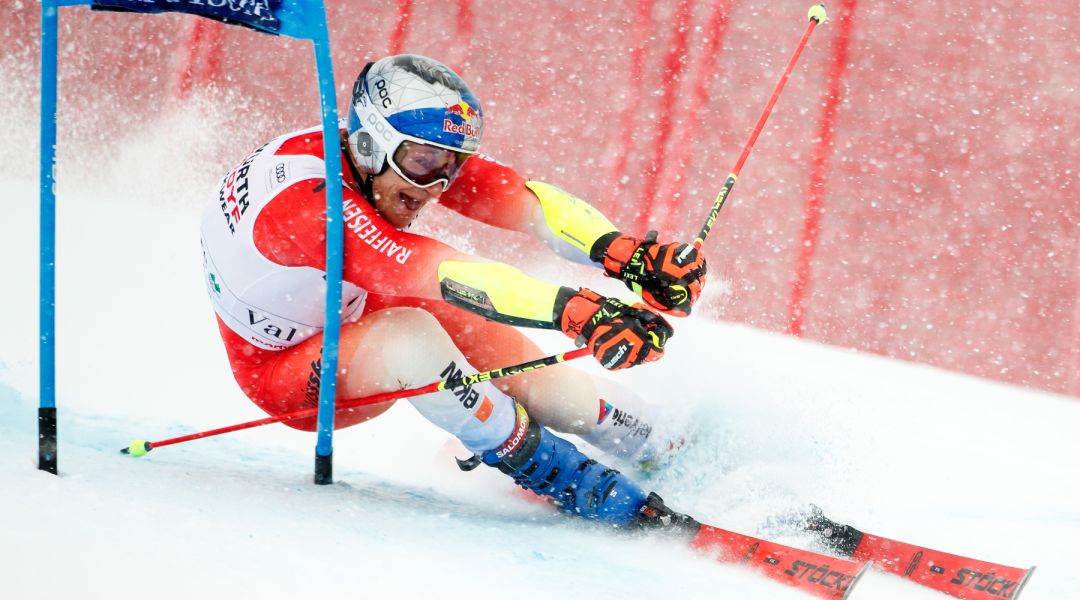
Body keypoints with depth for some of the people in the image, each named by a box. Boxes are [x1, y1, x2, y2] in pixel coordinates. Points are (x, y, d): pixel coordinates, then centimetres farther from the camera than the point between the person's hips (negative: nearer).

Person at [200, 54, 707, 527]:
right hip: (284, 371, -7)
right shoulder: (308, 202, -39)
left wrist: (625, 252, -42)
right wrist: (572, 309, -59)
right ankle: (565, 480, -25)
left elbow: (522, 198, -25)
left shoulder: (412, 155, -17)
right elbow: (429, 272, -50)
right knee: (409, 334, -35)